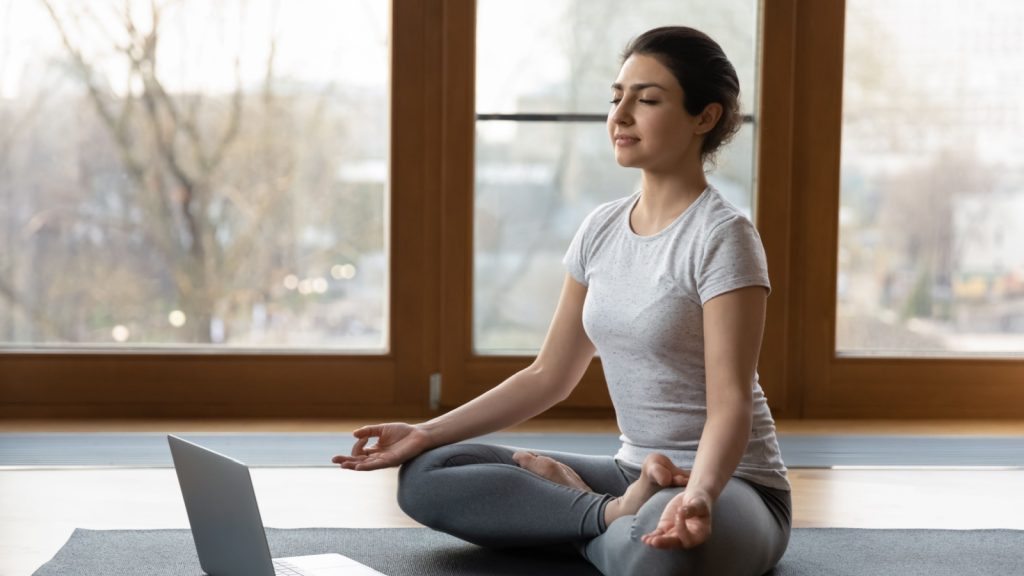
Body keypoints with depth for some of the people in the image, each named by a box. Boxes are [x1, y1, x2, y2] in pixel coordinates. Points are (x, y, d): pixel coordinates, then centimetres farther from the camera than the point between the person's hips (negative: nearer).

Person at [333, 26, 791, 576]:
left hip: (729, 481, -7)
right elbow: (548, 376, 11)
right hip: (632, 472, 7)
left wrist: (698, 495, -42)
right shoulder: (601, 229, 7)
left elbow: (730, 402, -21)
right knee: (425, 475, -6)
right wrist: (426, 432, 3)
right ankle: (617, 513, -12)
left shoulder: (721, 236, -13)